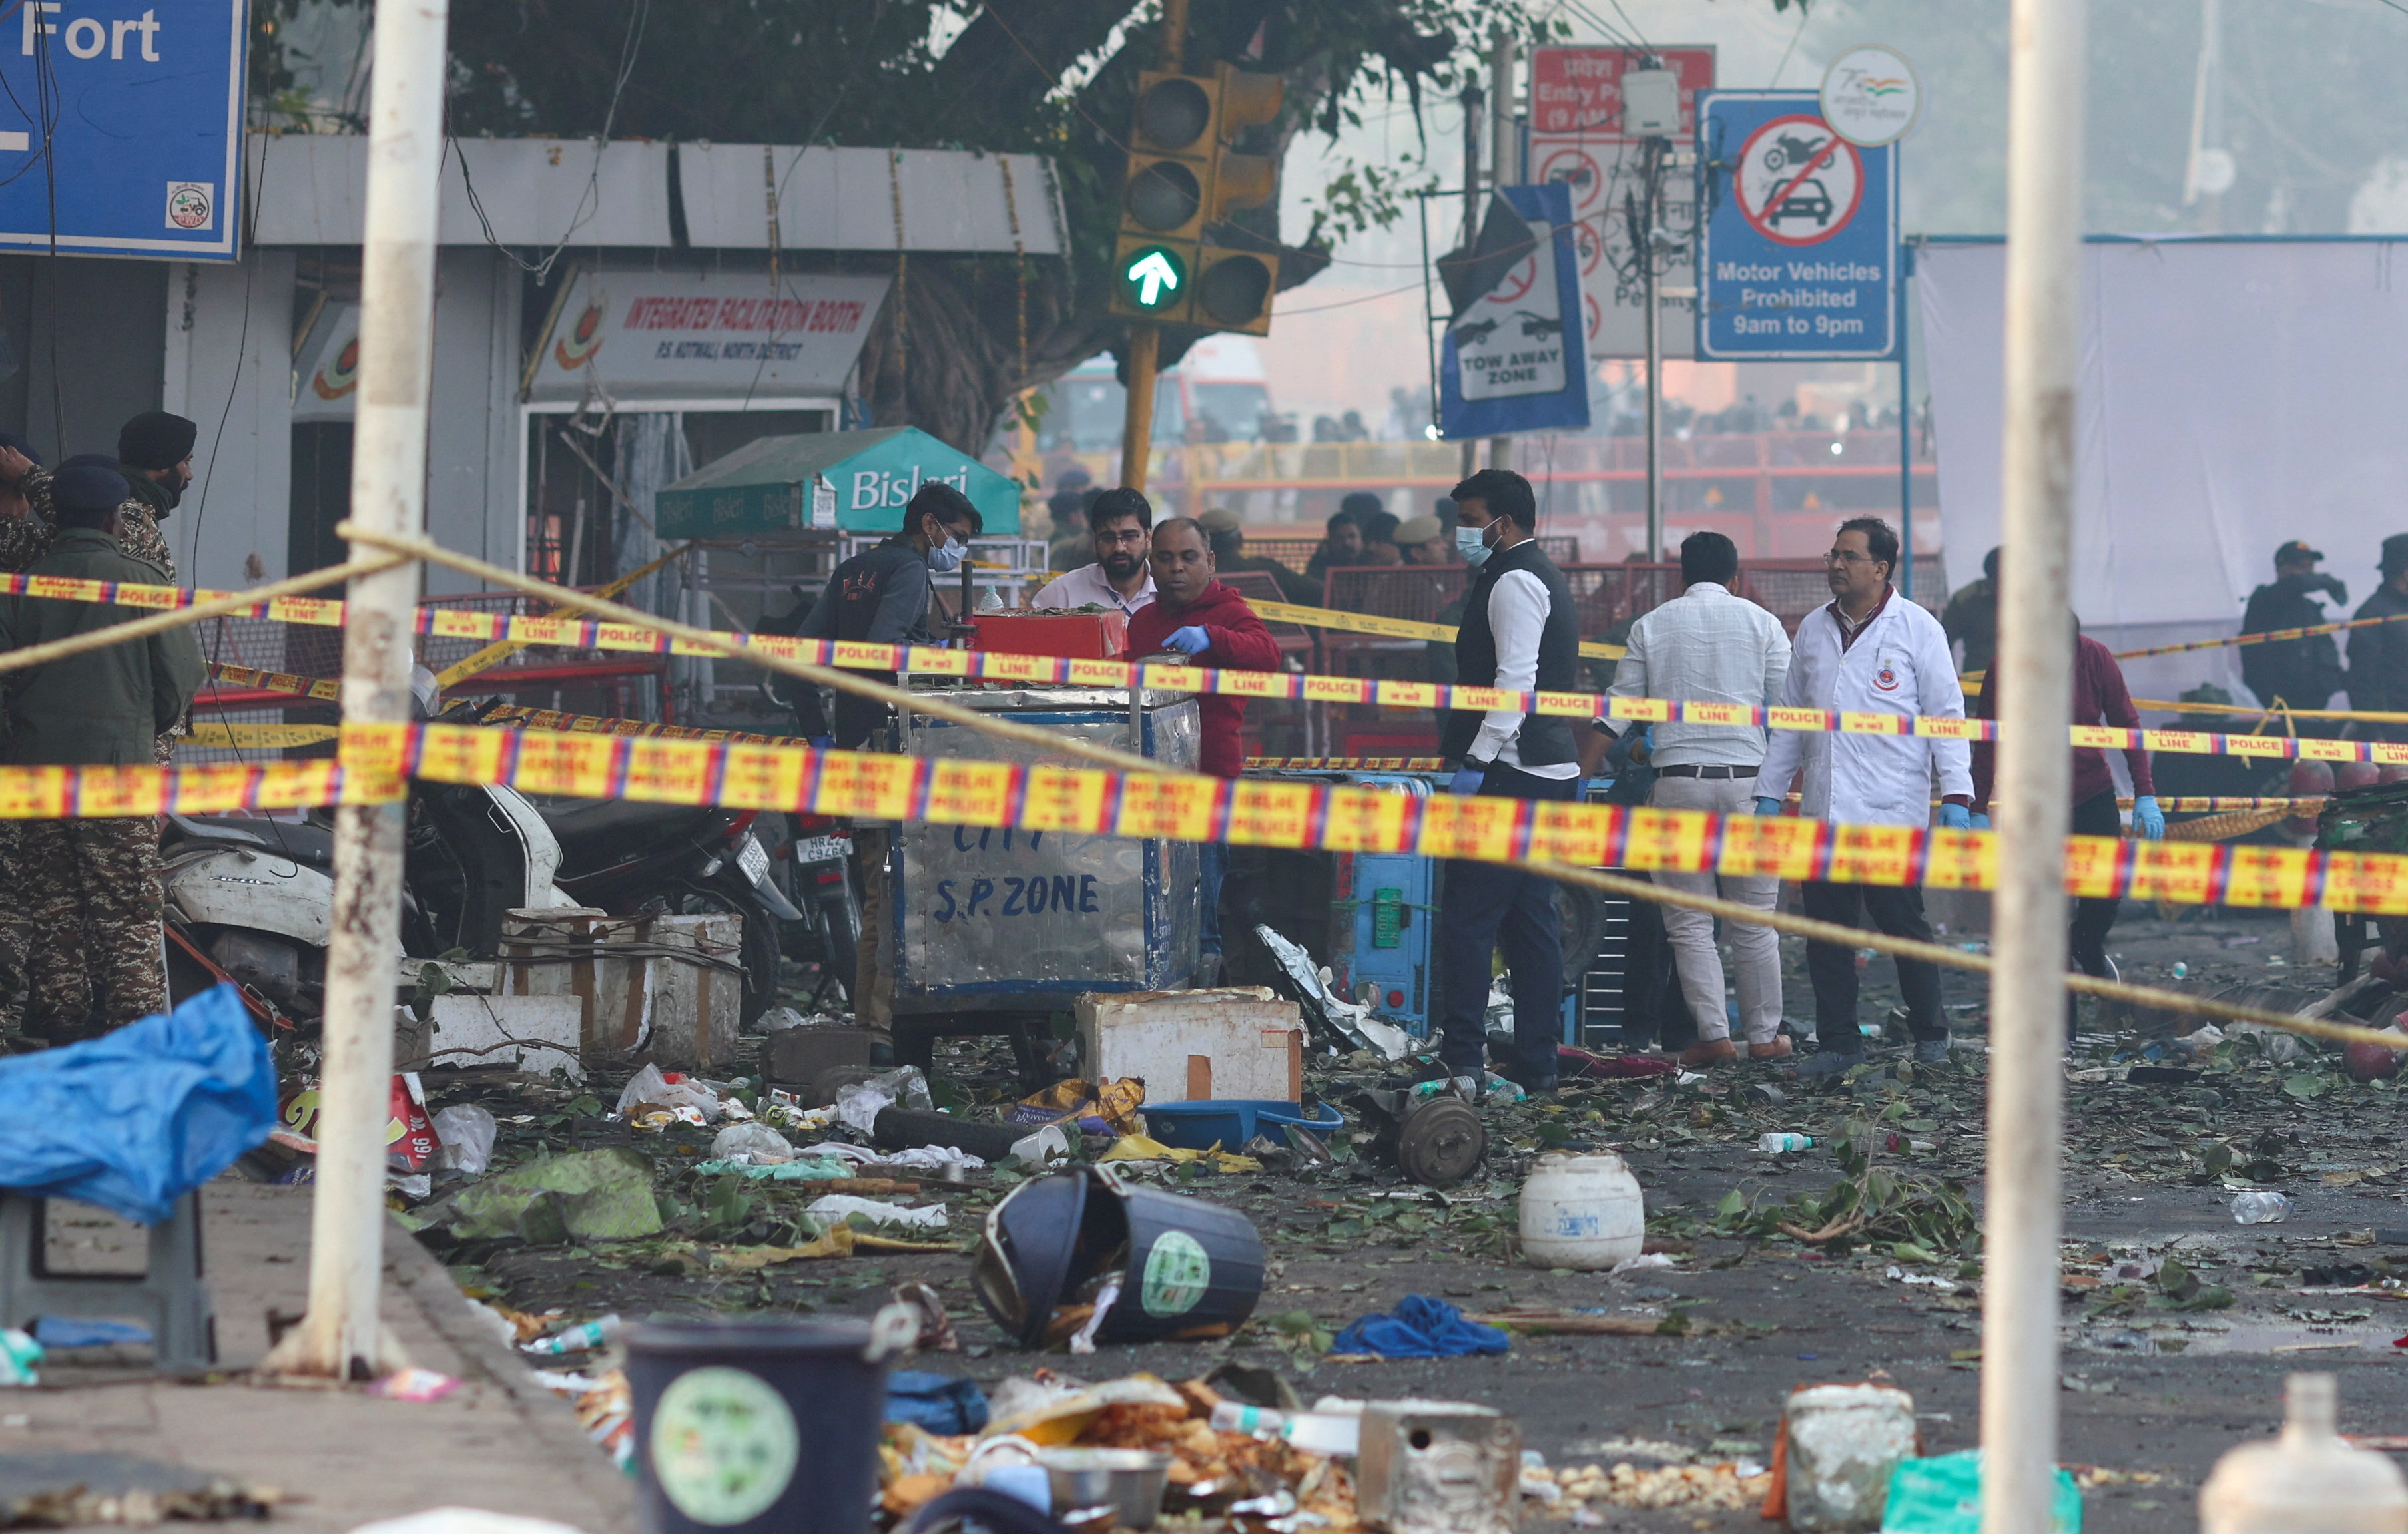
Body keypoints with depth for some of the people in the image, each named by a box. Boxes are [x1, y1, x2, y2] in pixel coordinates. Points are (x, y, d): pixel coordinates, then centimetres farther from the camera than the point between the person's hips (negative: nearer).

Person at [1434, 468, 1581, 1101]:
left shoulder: (1514, 581, -11)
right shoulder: (1543, 577, 22)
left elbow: (1515, 679, -21)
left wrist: (1476, 760, -23)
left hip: (1510, 771, -11)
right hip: (1548, 770, 11)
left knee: (1467, 918, -11)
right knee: (1532, 923, 10)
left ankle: (1462, 1064, -15)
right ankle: (1536, 1066, 11)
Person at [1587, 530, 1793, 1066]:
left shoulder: (1651, 626, 8)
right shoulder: (1761, 623, 6)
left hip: (1677, 778, 0)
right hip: (1746, 776, 0)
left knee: (1689, 920, 4)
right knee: (1754, 921, 8)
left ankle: (1713, 1033, -4)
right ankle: (1764, 1035, 12)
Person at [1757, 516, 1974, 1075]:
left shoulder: (1915, 628, 0)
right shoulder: (1813, 630, 14)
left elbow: (1946, 714, -1)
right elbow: (1790, 717, 21)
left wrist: (1955, 795, -9)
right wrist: (1769, 793, 16)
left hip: (1893, 813, -5)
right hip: (1825, 809, 5)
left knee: (1904, 925, 0)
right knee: (1826, 930, 3)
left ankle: (1930, 1035, 14)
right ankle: (1838, 1042, 10)